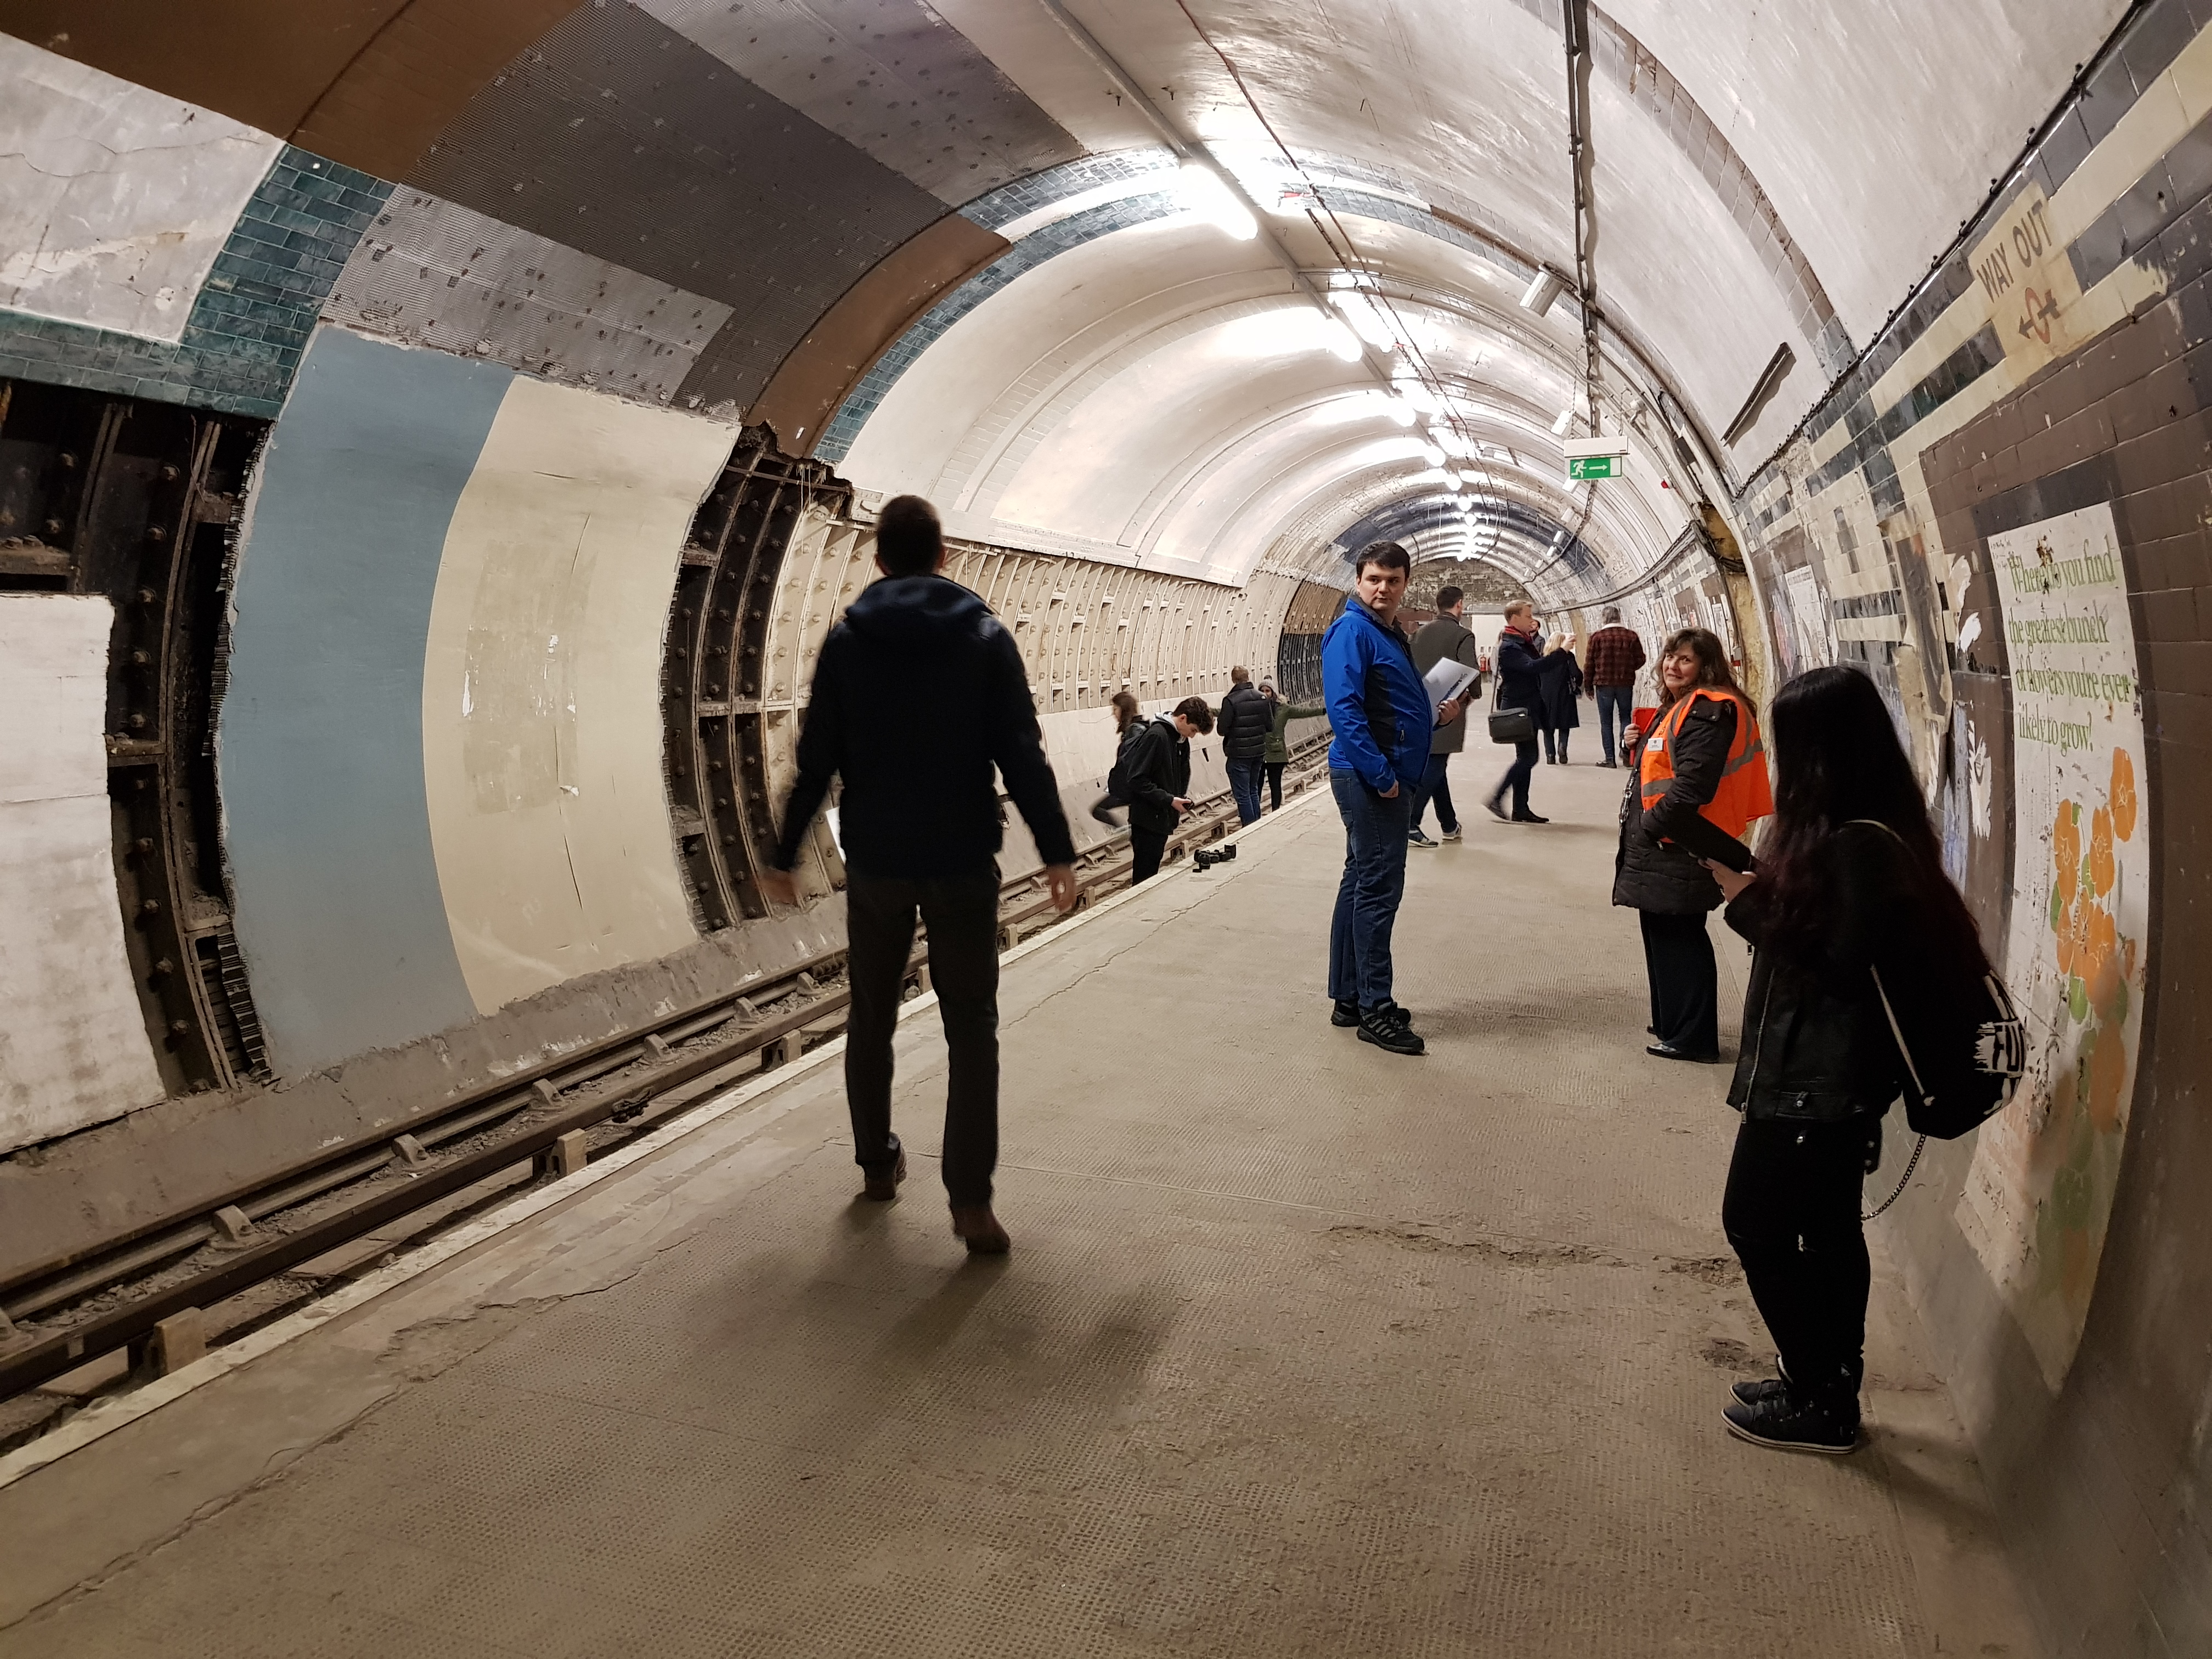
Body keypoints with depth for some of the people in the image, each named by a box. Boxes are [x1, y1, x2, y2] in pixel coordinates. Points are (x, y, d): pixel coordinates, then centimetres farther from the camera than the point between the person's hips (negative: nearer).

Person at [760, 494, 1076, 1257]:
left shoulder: (847, 639, 0)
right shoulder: (985, 636, -2)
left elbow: (817, 759, -1)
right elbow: (1022, 755, -7)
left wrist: (784, 855, 8)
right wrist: (1057, 852, -4)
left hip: (875, 862, 2)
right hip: (963, 861, -1)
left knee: (871, 1016, 19)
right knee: (971, 1029, 2)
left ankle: (878, 1162, 31)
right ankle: (971, 1199, -6)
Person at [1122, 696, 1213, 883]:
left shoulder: (1181, 740, 11)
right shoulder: (1155, 736, -17)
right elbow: (1137, 780, -20)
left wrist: (1182, 798, 5)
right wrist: (1170, 800, -21)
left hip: (1163, 819, 9)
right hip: (1147, 820, -9)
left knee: (1151, 875, 13)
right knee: (1144, 877, -5)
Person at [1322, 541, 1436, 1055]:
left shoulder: (1392, 634, 16)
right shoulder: (1352, 631, -12)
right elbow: (1344, 708, -21)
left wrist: (1435, 718, 10)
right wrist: (1380, 775, -22)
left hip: (1388, 778, 10)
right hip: (1369, 779, -10)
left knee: (1362, 884, 13)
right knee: (1378, 888, -7)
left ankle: (1349, 998, 21)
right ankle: (1375, 1010, -1)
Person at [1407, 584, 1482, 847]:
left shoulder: (1421, 632, 6)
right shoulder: (1463, 636, -12)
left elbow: (1410, 667, 9)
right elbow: (1471, 673, -18)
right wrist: (1473, 695, 1)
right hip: (1448, 712, -6)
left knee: (1435, 767, 15)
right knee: (1434, 769, -3)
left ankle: (1449, 825, 25)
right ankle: (1410, 823, -13)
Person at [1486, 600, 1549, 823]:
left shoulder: (1524, 641, 15)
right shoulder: (1508, 647, -17)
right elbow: (1532, 666, -31)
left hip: (1529, 707, 10)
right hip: (1518, 708, -10)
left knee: (1526, 758, 9)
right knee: (1527, 757, -10)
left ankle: (1521, 809, 12)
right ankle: (1496, 799, -2)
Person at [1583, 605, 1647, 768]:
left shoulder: (1597, 637, -6)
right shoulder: (1632, 636, -1)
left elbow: (1589, 663, -4)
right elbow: (1640, 660, 3)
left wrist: (1589, 686, 5)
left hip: (1604, 684, -1)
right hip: (1626, 684, 2)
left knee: (1606, 722, 4)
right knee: (1625, 718, 14)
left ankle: (1610, 758, 2)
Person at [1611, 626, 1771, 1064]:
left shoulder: (1709, 712, -17)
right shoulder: (1680, 706, 17)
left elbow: (1693, 785, -25)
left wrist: (1649, 827, -16)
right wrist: (1639, 747, 5)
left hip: (1680, 847, -11)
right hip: (1662, 844, 11)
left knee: (1678, 940, -4)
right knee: (1665, 936, 18)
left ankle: (1691, 1038, 5)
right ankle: (1673, 1025, 30)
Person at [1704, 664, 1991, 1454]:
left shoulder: (1858, 845, -23)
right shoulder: (1864, 831, 7)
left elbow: (1838, 966, -23)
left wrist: (1752, 905, -17)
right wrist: (1759, 886, -1)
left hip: (1817, 1083, -10)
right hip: (1820, 1073, 10)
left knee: (1757, 1225, 3)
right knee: (1827, 1231, 18)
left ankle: (1819, 1404, 15)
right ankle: (1830, 1390, 32)